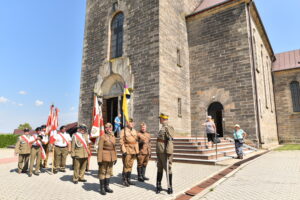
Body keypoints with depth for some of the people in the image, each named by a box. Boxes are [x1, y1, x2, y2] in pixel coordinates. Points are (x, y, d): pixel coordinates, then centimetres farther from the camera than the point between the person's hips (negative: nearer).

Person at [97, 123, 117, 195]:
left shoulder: (113, 137, 8)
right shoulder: (102, 137, -11)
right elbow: (100, 149, -14)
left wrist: (115, 158, 12)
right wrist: (99, 159, -17)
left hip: (111, 157, 6)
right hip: (104, 157, -6)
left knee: (109, 172, 13)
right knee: (102, 172, 5)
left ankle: (107, 187, 25)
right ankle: (102, 188, 15)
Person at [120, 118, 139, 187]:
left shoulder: (134, 131, 12)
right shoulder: (123, 131, -6)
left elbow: (136, 141, 14)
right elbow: (121, 141, -11)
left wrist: (137, 151, 10)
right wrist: (124, 151, -18)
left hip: (133, 151, 6)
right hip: (127, 150, -6)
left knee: (130, 165, 11)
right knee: (126, 166, -1)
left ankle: (128, 179, 21)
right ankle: (124, 180, 11)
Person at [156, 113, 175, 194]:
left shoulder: (167, 128, -14)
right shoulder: (162, 128, 15)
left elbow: (170, 140, -20)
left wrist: (168, 153, -23)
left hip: (165, 153, -9)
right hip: (160, 152, 9)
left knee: (168, 169, 2)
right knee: (159, 169, 13)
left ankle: (170, 187, 14)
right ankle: (158, 186, 23)